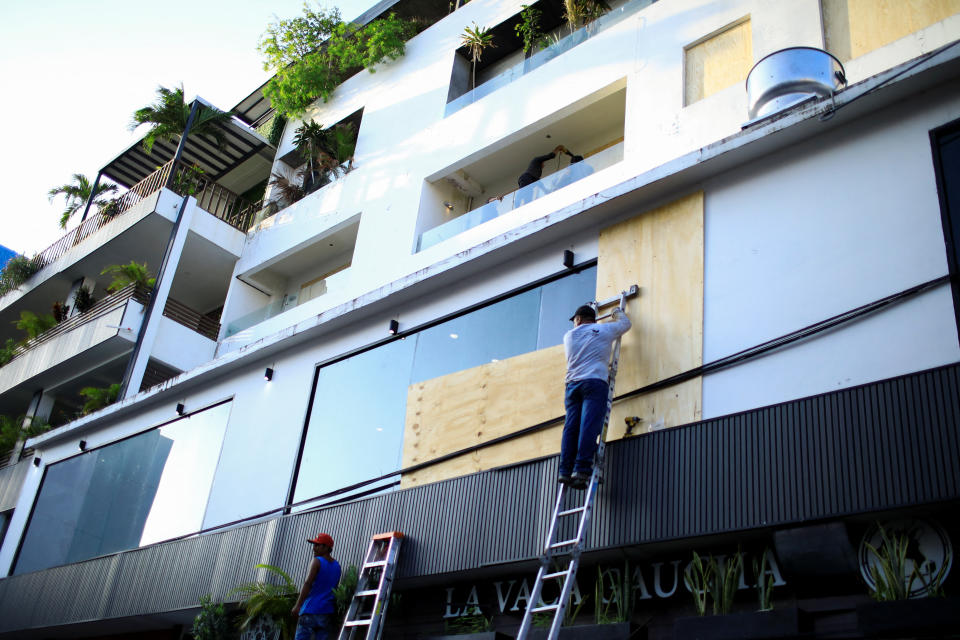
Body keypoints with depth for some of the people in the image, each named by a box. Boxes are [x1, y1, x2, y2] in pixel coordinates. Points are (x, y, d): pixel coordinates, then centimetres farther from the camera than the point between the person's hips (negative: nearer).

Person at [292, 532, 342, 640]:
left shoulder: (317, 561, -4)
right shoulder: (337, 566, 16)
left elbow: (308, 583, -14)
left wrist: (298, 605, -17)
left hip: (310, 611, -6)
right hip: (327, 612, 6)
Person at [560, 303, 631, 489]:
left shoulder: (569, 336, 20)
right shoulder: (605, 330, 14)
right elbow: (626, 323, 30)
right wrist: (618, 312, 51)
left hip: (572, 383, 3)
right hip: (595, 382, -3)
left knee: (571, 428, -2)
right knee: (589, 427, -13)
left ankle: (565, 471, -10)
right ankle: (582, 470, -23)